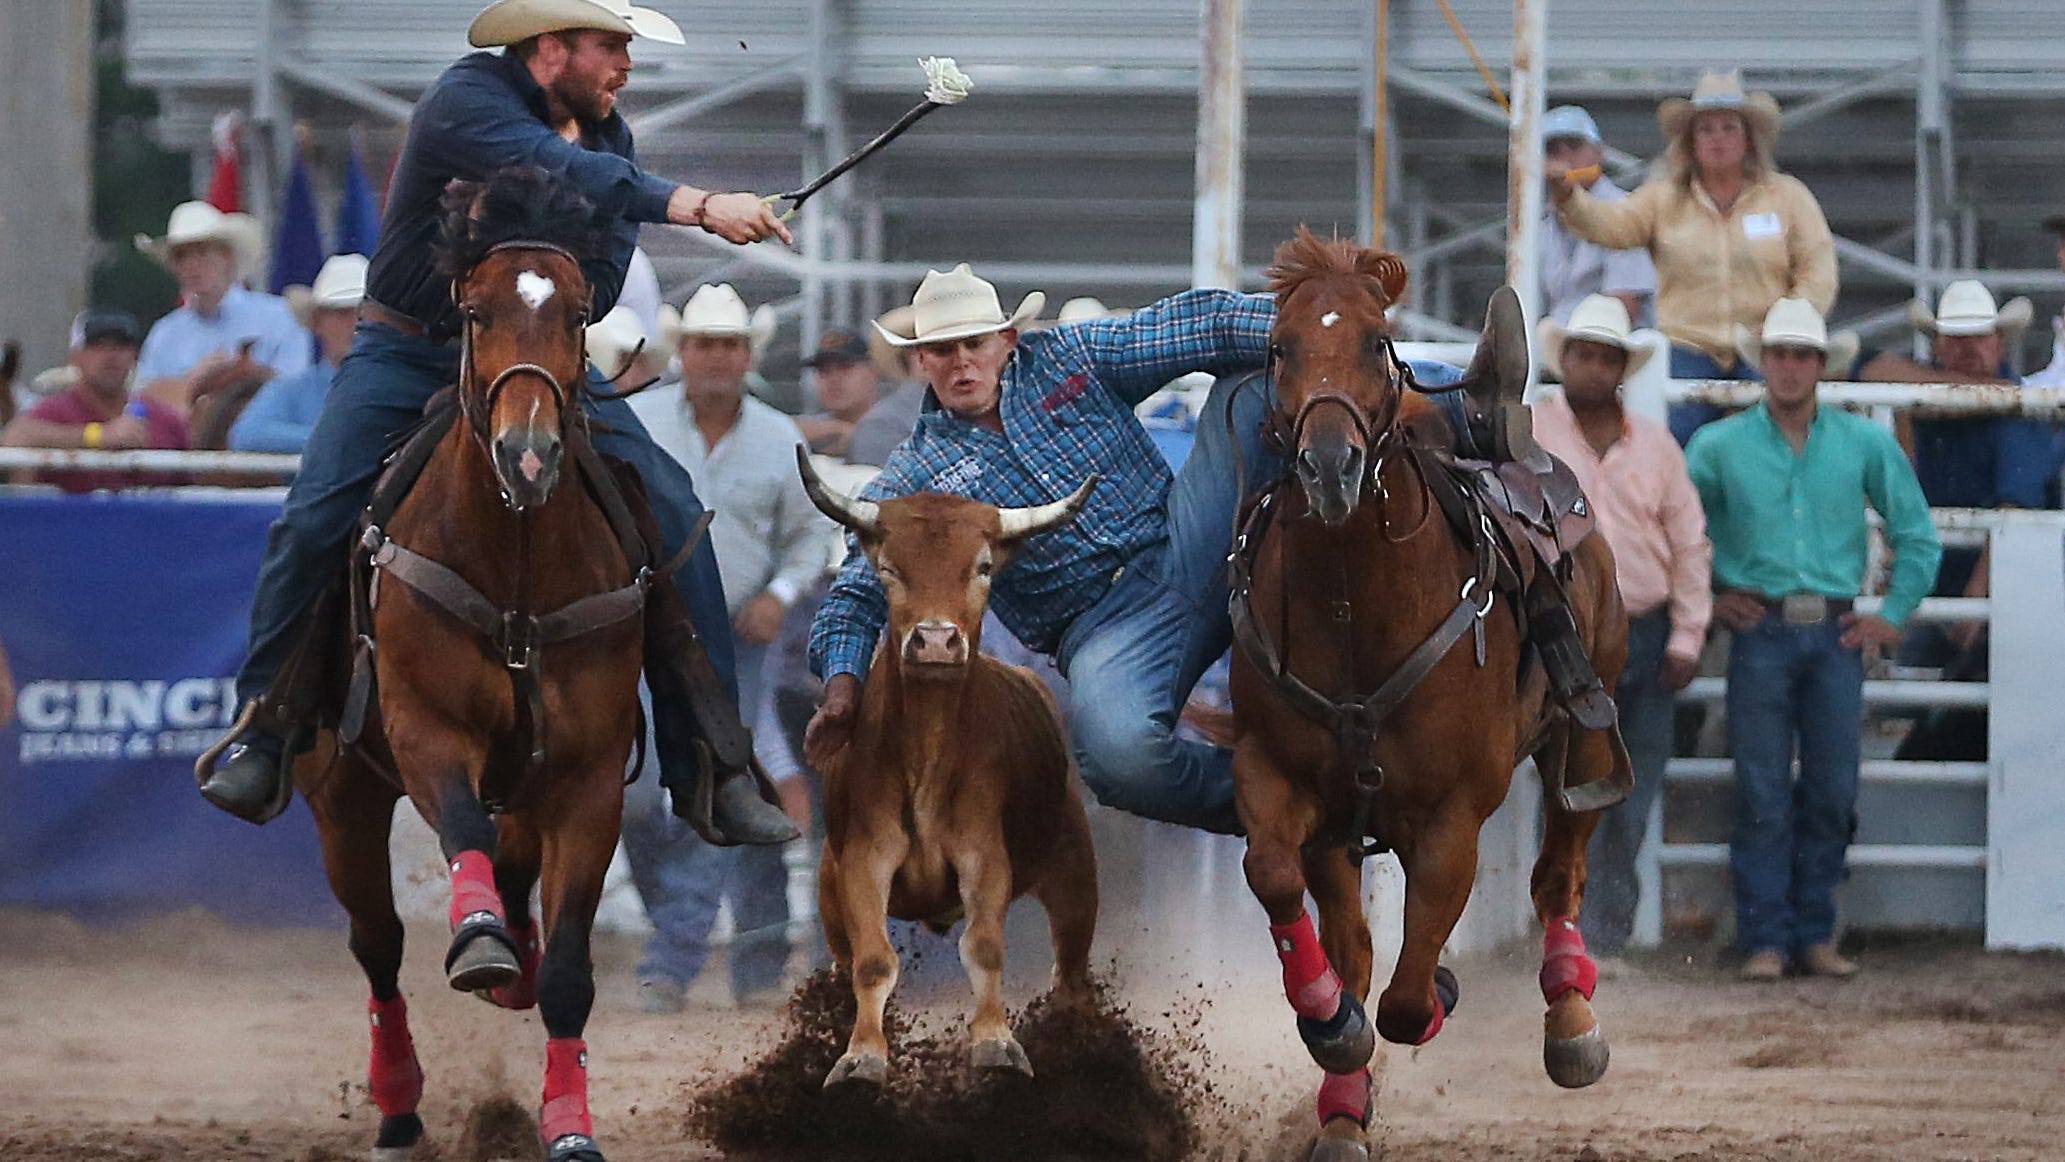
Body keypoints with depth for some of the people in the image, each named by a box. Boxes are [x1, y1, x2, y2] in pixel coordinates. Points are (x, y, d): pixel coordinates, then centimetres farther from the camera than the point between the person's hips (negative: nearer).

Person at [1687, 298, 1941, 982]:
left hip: (1836, 635, 1)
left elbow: (1917, 537, 14)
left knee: (1831, 792, 2)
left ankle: (1814, 934, 11)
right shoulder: (1720, 446, 4)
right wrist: (1705, 599, 8)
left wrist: (1894, 617, 9)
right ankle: (1764, 939, -2)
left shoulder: (1865, 445, 7)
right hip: (1761, 631, -1)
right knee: (1762, 794, -5)